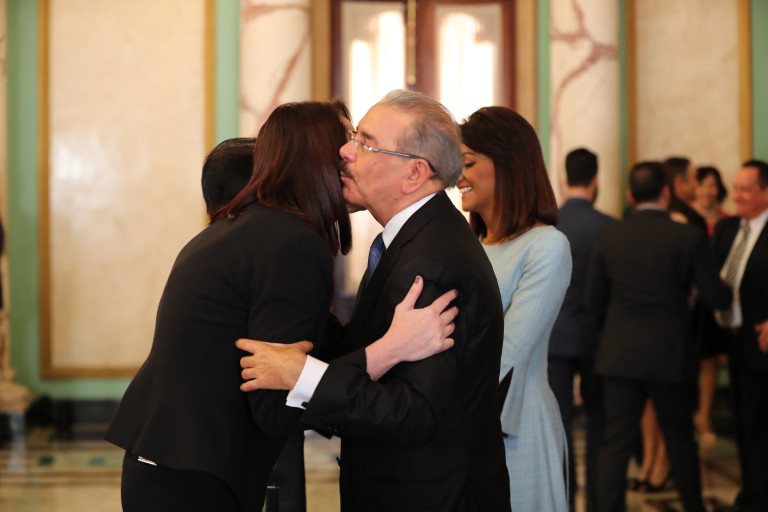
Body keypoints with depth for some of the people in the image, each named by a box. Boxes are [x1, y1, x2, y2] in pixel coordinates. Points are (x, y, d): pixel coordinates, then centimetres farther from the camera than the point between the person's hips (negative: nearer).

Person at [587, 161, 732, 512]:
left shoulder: (608, 238, -3)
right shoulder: (689, 237, -10)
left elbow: (595, 302, 2)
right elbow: (716, 298, -8)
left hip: (619, 355, 1)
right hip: (671, 355, -1)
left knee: (615, 443, 4)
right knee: (680, 439, 16)